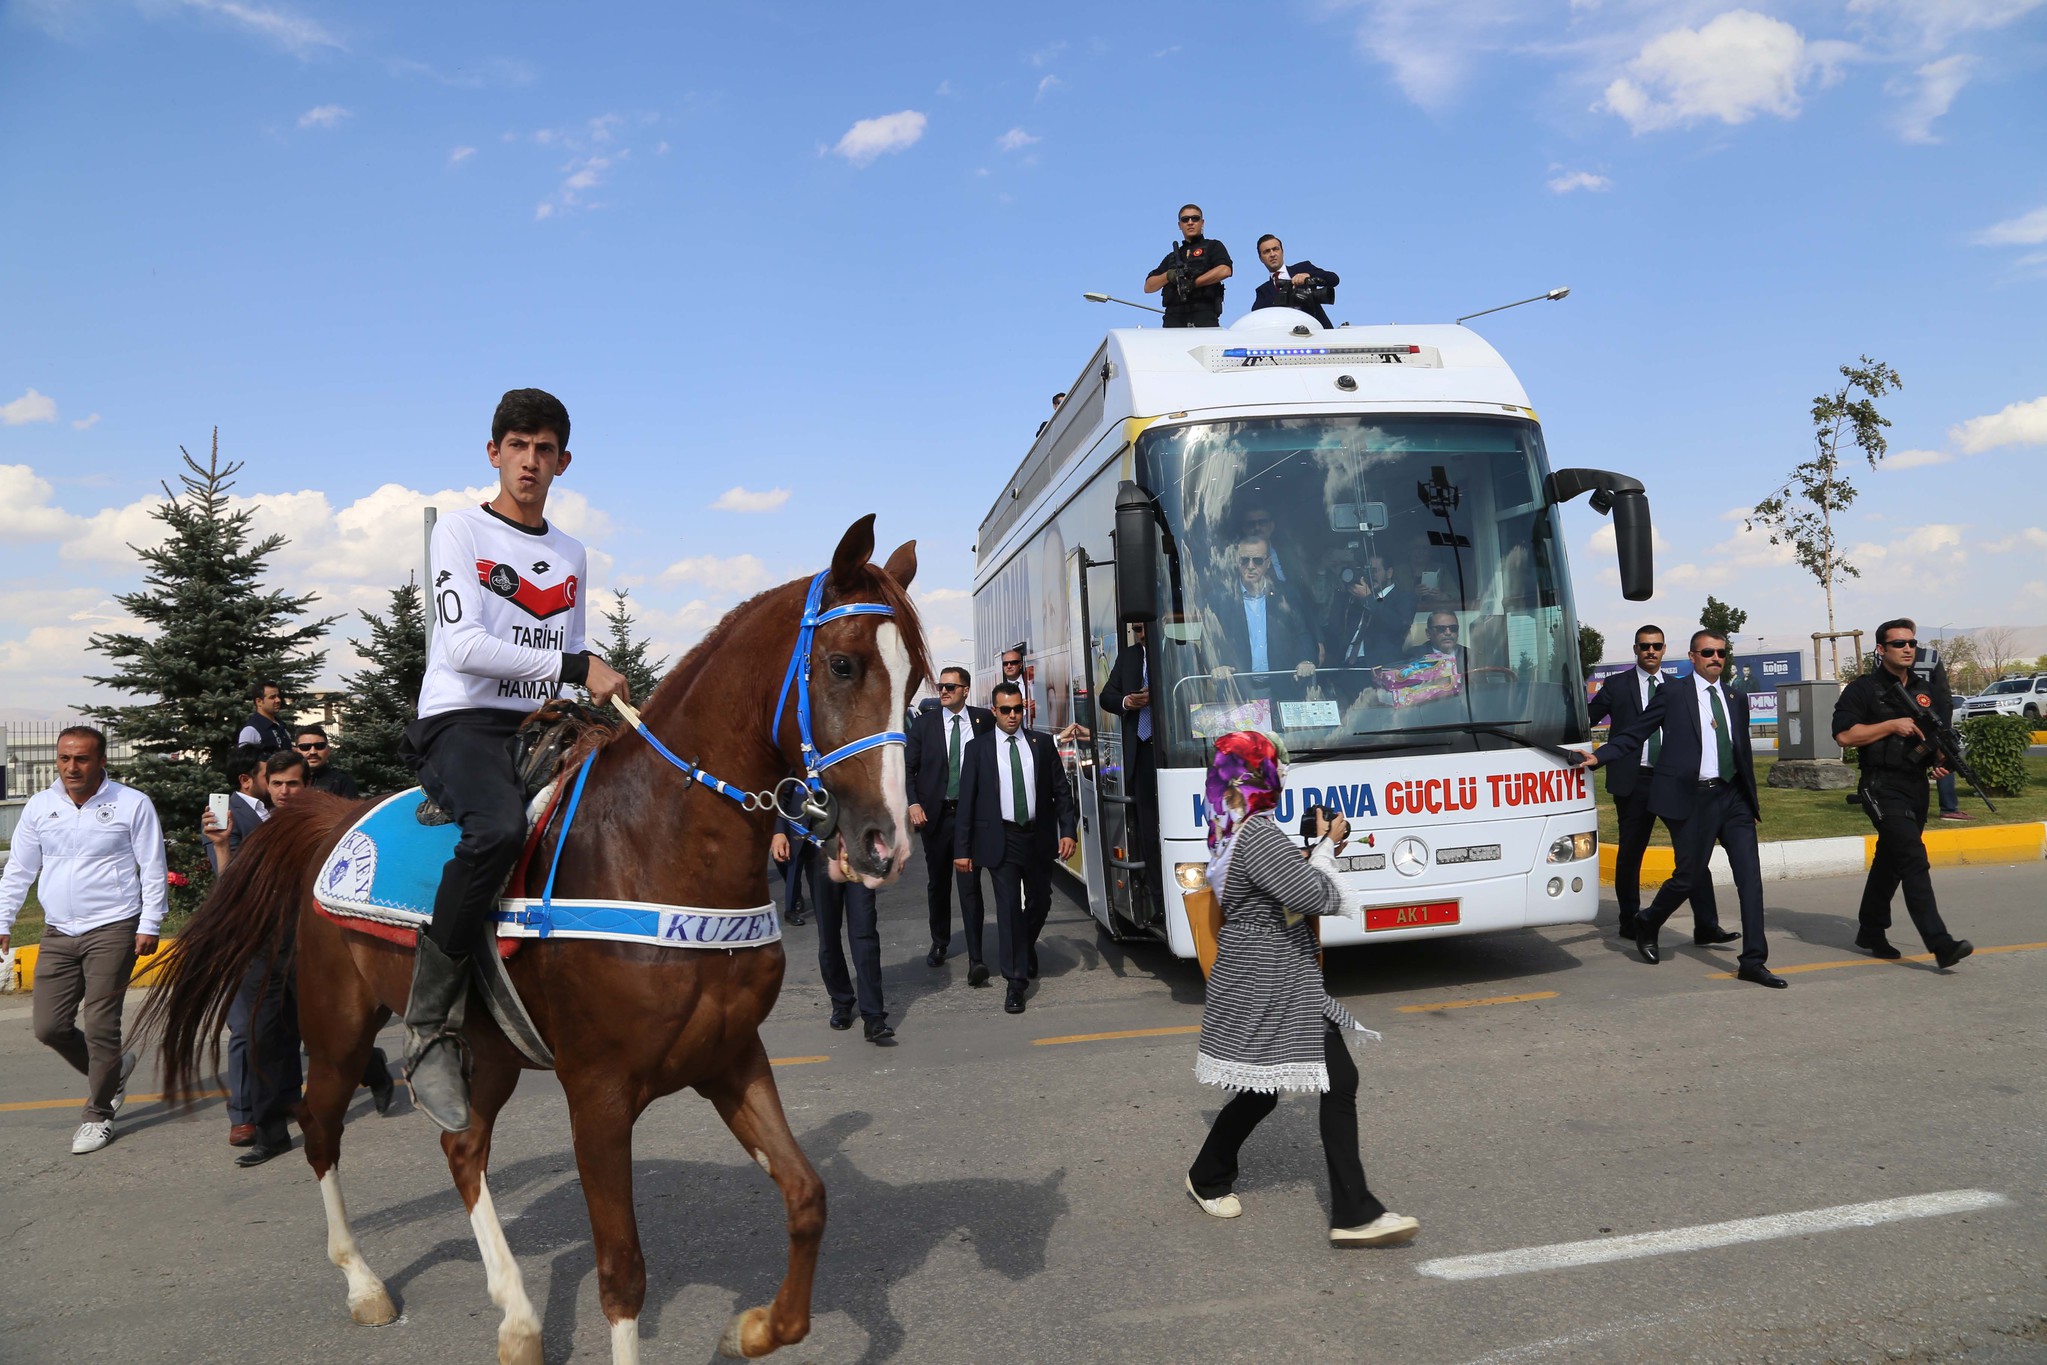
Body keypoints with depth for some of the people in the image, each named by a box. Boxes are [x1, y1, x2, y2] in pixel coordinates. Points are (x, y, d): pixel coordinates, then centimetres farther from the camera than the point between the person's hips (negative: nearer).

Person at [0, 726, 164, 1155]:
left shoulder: (132, 804, -5)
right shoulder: (40, 806, 7)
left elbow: (153, 870, -4)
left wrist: (149, 925, -9)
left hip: (112, 931, -5)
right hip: (57, 934, 5)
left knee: (100, 1027, -3)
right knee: (49, 1027, 4)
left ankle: (98, 1114, 13)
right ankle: (112, 1070, 30)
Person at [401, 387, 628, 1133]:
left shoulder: (571, 552, 19)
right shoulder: (460, 529, 1)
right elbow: (465, 645, -14)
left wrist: (606, 696, 4)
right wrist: (574, 667, -22)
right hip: (461, 721, -7)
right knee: (498, 828, -37)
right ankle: (429, 1027, -25)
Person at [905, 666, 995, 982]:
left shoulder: (984, 720, 1)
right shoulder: (924, 723, 4)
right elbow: (907, 767, 4)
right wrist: (913, 803, -7)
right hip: (935, 814, 2)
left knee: (970, 885, -8)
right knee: (938, 883, 14)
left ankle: (975, 959, -8)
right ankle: (939, 943, 33)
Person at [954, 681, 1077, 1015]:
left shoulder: (1043, 743, 5)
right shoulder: (978, 748, 0)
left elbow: (1061, 790, 7)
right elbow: (966, 800, -1)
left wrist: (1067, 831, -4)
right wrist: (962, 848, -4)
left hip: (1038, 837, 3)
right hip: (1001, 840, -2)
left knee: (1040, 902, 15)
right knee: (1009, 908, -4)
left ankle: (1026, 946, 46)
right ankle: (1016, 981, 4)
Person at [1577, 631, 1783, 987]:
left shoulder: (1736, 698, 16)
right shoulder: (1672, 695, 1)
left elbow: (1744, 751, 21)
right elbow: (1632, 735, -1)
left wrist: (1752, 798, 19)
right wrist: (1598, 756, -15)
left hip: (1732, 797, 5)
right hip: (1692, 798, -5)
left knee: (1750, 876, -2)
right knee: (1689, 876, 0)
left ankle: (1753, 962, 3)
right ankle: (1647, 924, 29)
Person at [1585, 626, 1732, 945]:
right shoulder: (1616, 685, 4)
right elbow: (1586, 719, 5)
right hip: (1633, 780, -2)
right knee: (1630, 853, 7)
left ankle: (1706, 925, -4)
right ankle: (1630, 921, 21)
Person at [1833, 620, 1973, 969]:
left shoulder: (1926, 690, 15)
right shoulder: (1863, 689, -5)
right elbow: (1844, 735, -13)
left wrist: (1940, 758, 4)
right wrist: (1893, 725, -16)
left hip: (1917, 787, 7)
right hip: (1882, 787, -7)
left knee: (1890, 861, 15)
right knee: (1914, 859, -17)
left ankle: (1870, 932, 27)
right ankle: (1940, 945, -22)